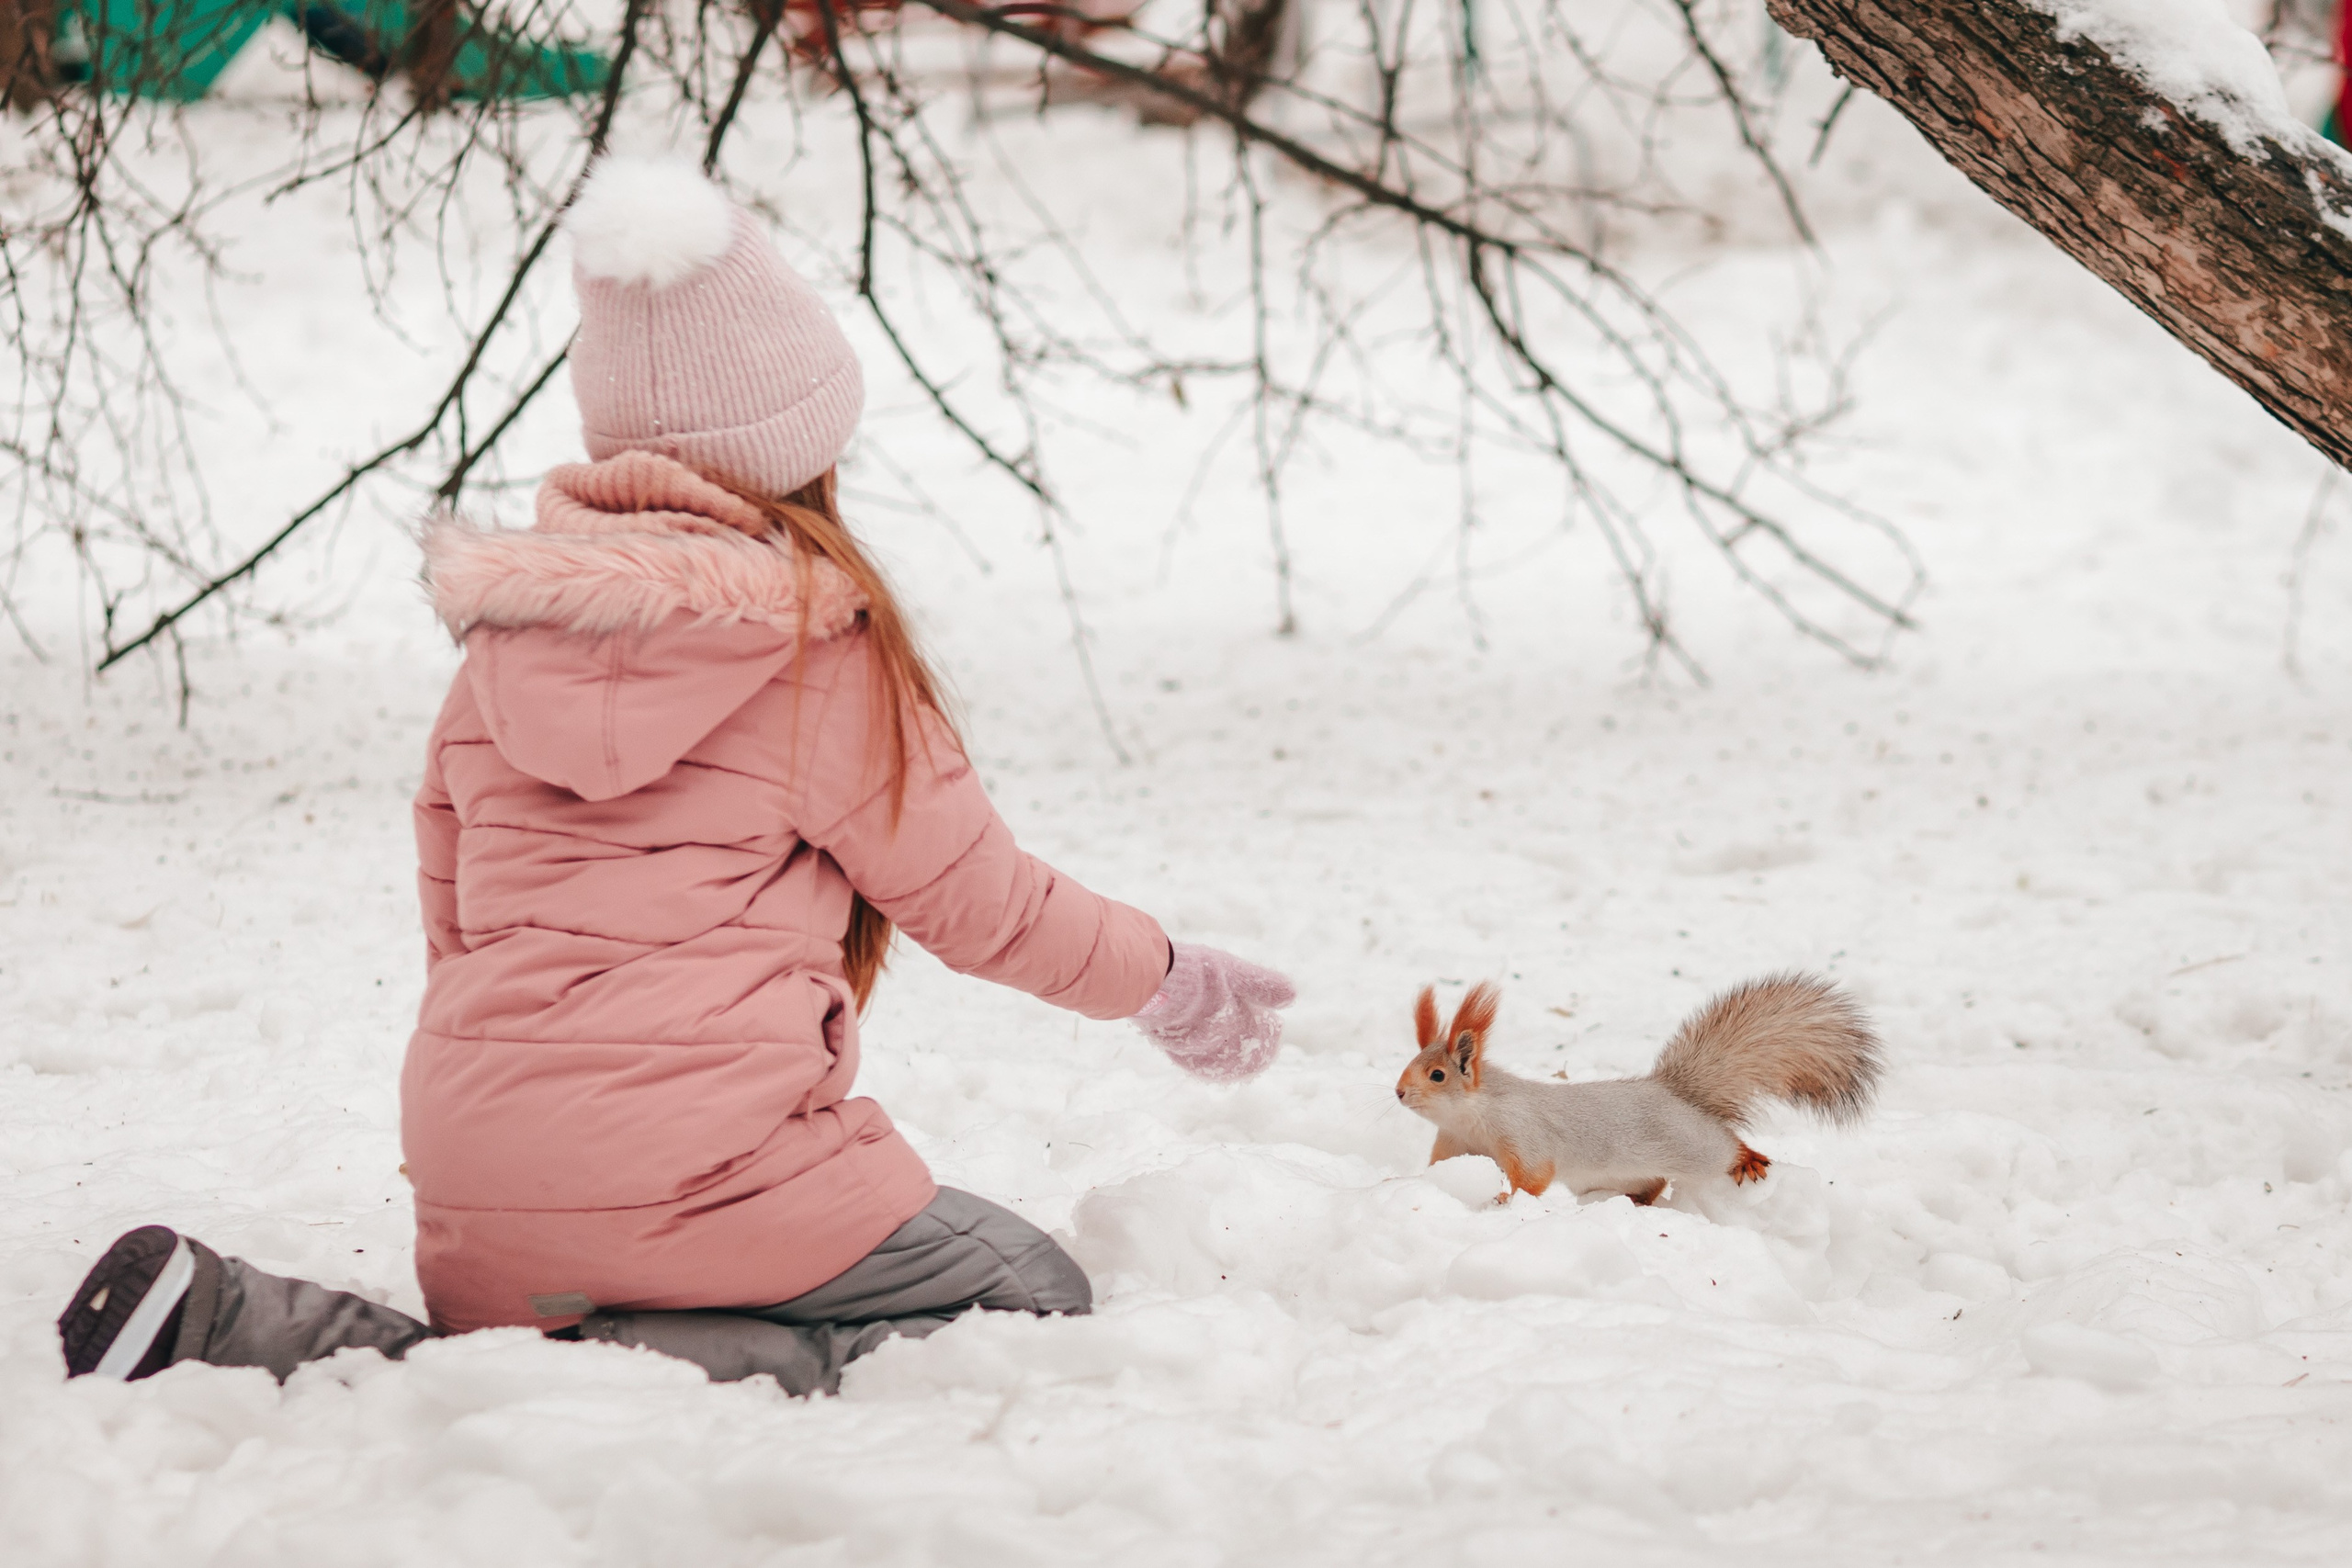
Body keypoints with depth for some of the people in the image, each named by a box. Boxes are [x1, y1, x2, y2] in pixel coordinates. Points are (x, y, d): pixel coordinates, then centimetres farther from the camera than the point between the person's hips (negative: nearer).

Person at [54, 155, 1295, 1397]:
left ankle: (218, 1317, -1)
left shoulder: (505, 637, 13)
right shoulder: (820, 646, -4)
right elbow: (977, 901, 6)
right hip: (699, 1148, -7)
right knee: (1039, 1307, 5)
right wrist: (1163, 980, 23)